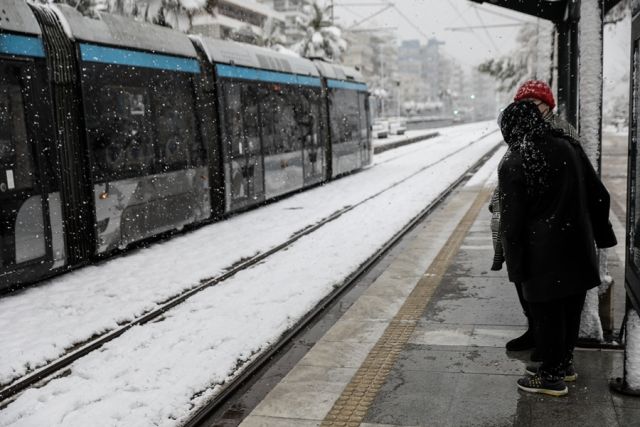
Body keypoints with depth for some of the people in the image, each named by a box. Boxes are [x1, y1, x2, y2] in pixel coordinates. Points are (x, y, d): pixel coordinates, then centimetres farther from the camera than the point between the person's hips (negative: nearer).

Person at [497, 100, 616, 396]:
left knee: (547, 315, 6)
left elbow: (511, 222, -13)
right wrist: (602, 234, 18)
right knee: (571, 309, 18)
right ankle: (564, 364, 35)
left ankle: (552, 377, 17)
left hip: (543, 255, -6)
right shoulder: (569, 147, 4)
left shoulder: (512, 164, -13)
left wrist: (515, 266, -7)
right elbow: (598, 196, 10)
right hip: (578, 247, 6)